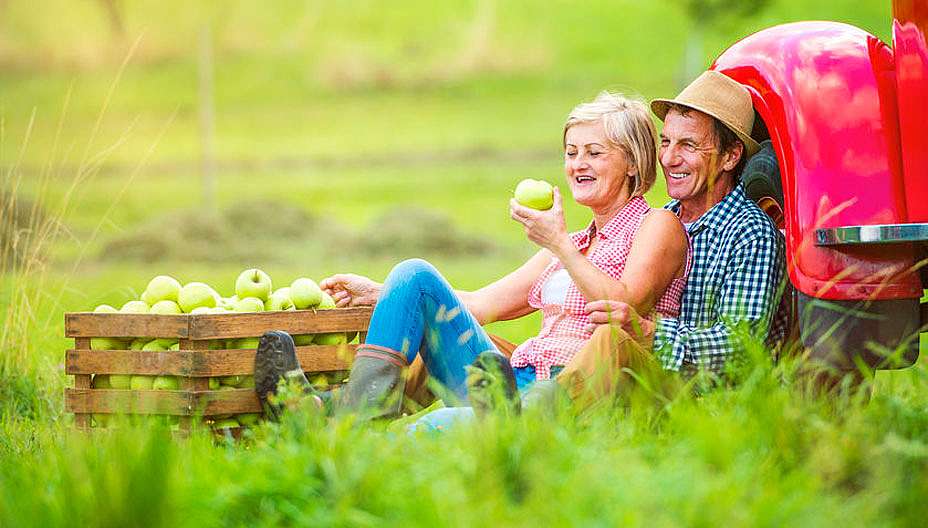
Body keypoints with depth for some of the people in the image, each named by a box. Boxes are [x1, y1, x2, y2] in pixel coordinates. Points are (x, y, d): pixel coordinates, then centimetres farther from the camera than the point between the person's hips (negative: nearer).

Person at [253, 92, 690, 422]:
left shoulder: (657, 226, 7)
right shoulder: (574, 244, 30)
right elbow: (482, 304, 25)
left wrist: (558, 245, -11)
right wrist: (379, 294, 19)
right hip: (520, 383, 8)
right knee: (415, 275, -8)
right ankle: (364, 410, -27)